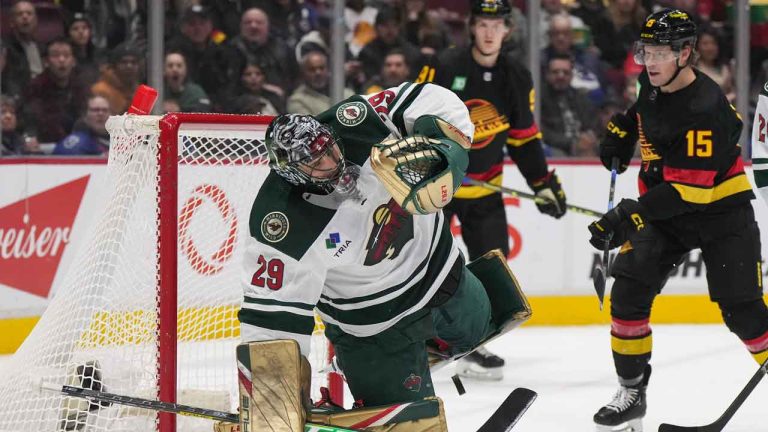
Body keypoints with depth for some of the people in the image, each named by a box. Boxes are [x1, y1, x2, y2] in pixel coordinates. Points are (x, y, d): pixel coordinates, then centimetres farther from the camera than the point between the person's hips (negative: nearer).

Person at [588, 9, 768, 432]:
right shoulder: (651, 83, -4)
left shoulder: (705, 108, -28)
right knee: (628, 290, -5)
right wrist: (620, 130, 10)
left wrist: (631, 216, -37)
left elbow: (691, 189, -32)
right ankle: (631, 392, 5)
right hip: (664, 207, 7)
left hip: (720, 210, -7)